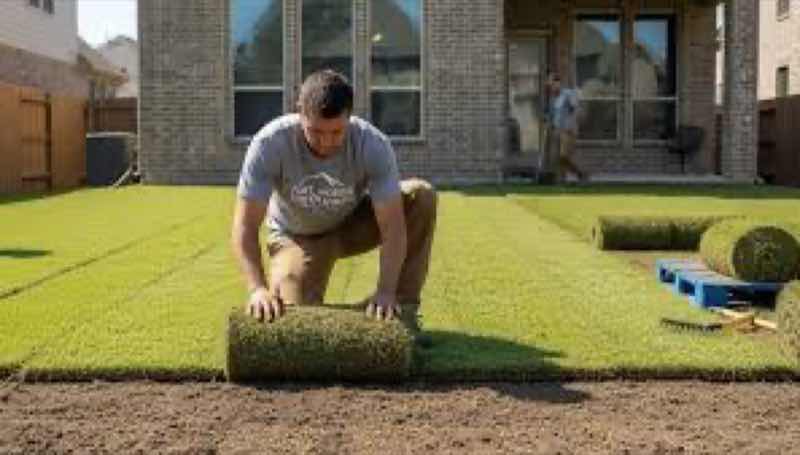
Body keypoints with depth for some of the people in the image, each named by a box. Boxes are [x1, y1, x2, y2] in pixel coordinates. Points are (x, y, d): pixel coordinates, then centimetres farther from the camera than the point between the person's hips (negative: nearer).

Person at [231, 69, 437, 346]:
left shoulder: (374, 145, -29)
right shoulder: (270, 144, -30)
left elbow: (392, 226, -30)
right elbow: (245, 226, -30)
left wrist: (385, 292, -43)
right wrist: (258, 289, -45)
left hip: (354, 225, 1)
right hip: (297, 236, -1)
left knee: (422, 196, -25)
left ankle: (402, 308, -12)